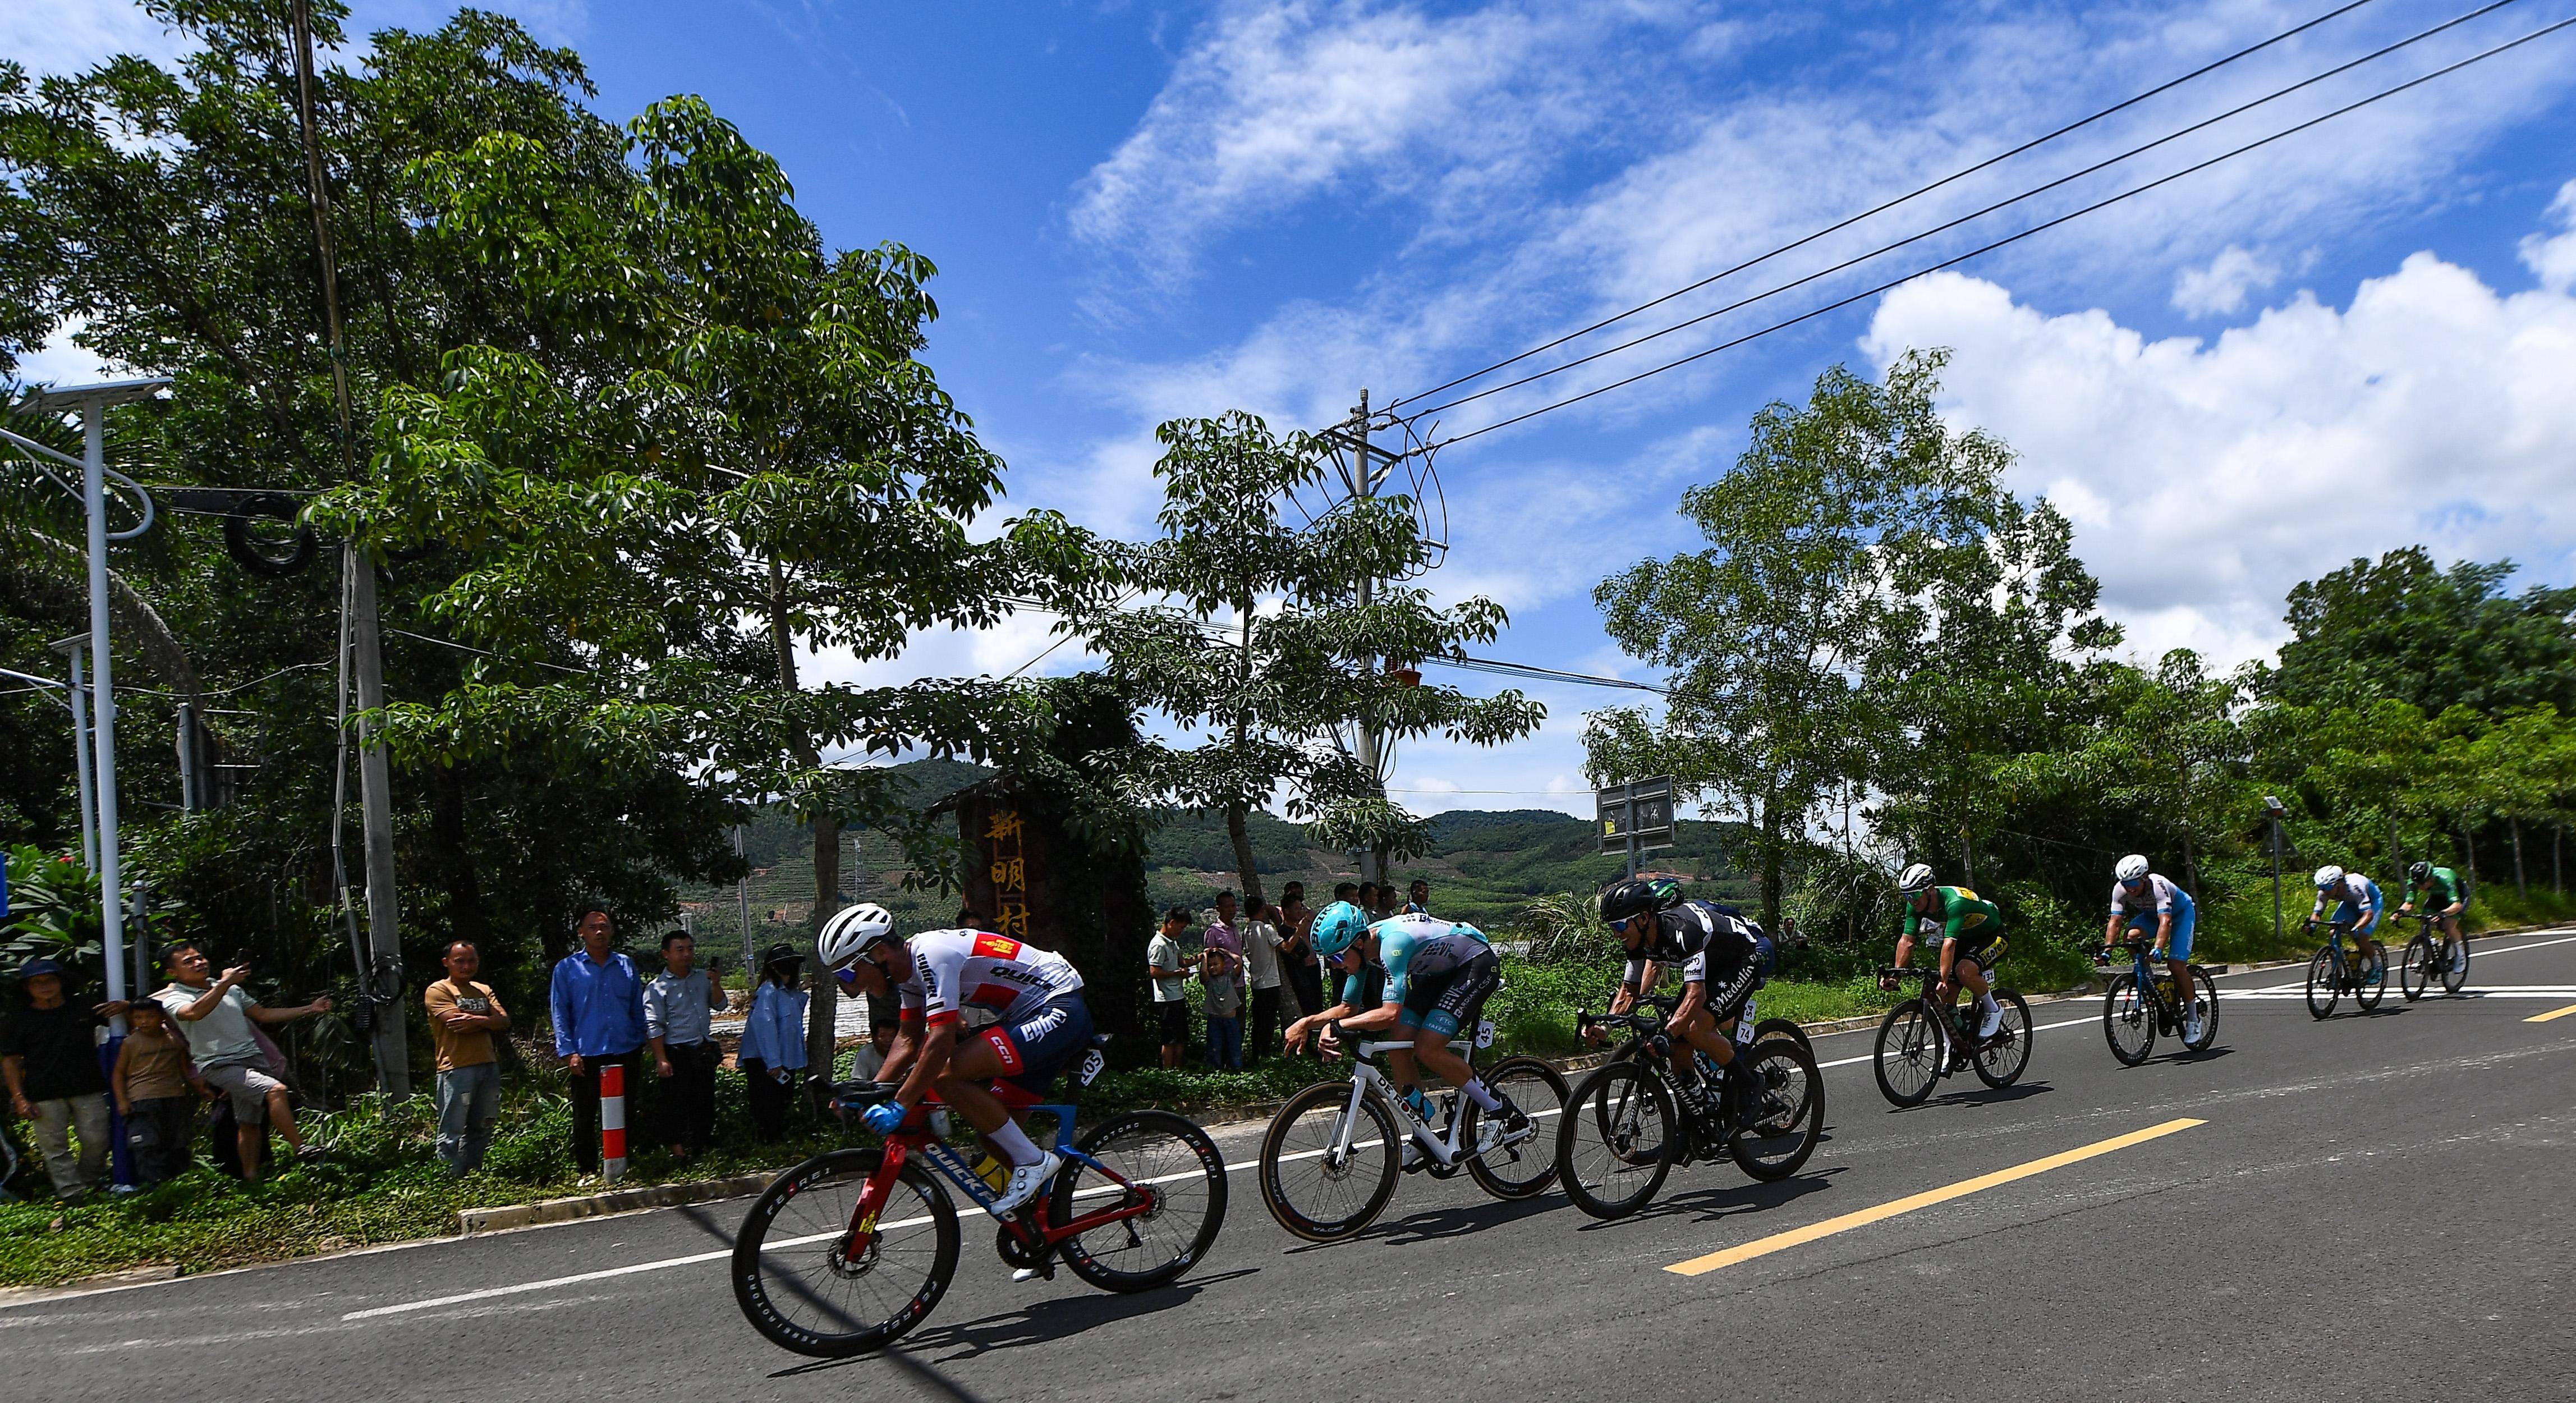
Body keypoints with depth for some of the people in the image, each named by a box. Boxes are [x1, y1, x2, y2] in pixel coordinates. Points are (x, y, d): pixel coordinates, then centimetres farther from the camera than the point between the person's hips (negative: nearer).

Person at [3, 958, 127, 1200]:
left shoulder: (85, 1009, 10)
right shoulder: (20, 1020, 5)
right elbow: (10, 1061, 5)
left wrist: (123, 1006, -3)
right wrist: (19, 1098, -3)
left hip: (89, 1091, 1)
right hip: (45, 1096, -1)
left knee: (96, 1141, -1)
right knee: (55, 1147, -3)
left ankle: (91, 1185, 16)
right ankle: (72, 1194, 0)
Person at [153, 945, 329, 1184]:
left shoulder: (232, 989, 18)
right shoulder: (174, 997, -1)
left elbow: (263, 1015, 23)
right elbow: (194, 1013, -25)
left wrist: (310, 1009, 18)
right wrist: (224, 983, -29)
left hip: (253, 1057, 6)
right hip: (219, 1065, -6)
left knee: (250, 1123, 8)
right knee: (275, 1089, -26)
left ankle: (251, 1177, 16)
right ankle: (299, 1149, -23)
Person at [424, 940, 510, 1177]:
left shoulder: (484, 991, 19)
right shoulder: (437, 991, 0)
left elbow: (504, 1022, 6)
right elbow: (457, 1024, -14)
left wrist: (477, 1020, -11)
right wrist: (488, 1020, -1)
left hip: (488, 1066, 6)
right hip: (457, 1068, -6)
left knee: (481, 1130, 9)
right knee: (452, 1133, -6)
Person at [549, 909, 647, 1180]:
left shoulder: (627, 965, 11)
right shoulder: (567, 968, 4)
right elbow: (559, 1013, 1)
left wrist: (640, 1041, 8)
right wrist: (569, 1052, -7)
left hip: (624, 1053, 2)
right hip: (587, 1056, -2)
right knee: (584, 1117, 3)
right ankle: (588, 1170, 14)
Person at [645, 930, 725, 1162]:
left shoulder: (702, 978, 11)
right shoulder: (658, 987, -5)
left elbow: (719, 1005, 10)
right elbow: (654, 1026, -9)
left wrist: (716, 984, -9)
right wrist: (662, 1060, -16)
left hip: (704, 1051, 5)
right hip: (676, 1053, -5)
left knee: (705, 1100, 10)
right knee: (677, 1102, -5)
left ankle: (703, 1146, 21)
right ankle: (678, 1150, 2)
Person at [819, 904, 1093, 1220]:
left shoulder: (931, 955, -21)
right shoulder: (909, 967, 9)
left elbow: (941, 1041, -26)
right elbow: (909, 1039, 17)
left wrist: (899, 1105, -24)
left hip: (1059, 1012, -10)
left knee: (946, 1075, -21)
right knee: (994, 1128, 10)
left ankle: (1033, 1161, -10)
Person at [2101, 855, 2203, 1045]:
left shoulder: (2157, 886, -38)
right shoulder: (2120, 889, -24)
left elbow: (2166, 921, -49)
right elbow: (2115, 922, -24)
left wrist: (2158, 949, -62)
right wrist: (2106, 951, -35)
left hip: (2182, 913, -5)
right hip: (2151, 914, 5)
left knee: (2176, 965, -19)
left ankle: (2193, 1020, -4)